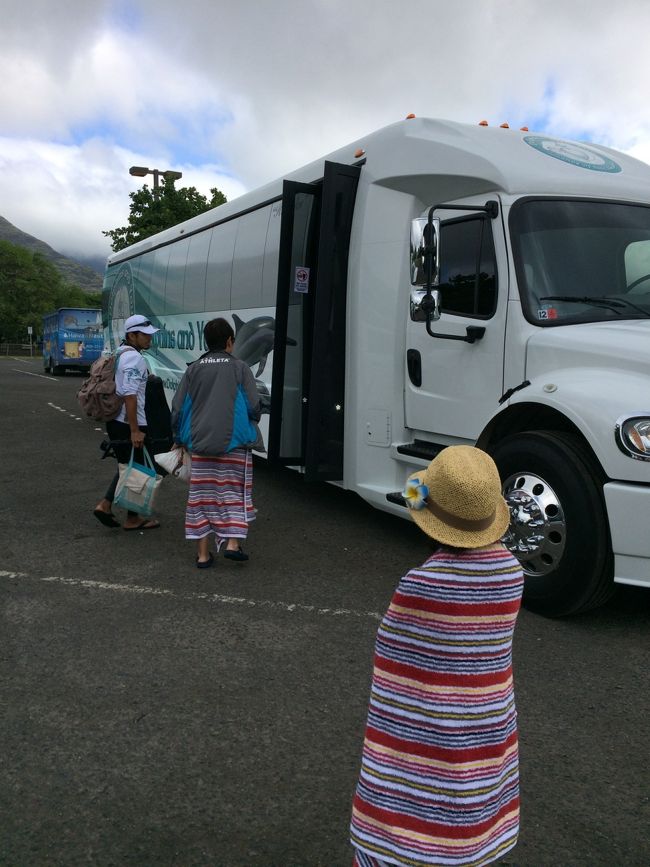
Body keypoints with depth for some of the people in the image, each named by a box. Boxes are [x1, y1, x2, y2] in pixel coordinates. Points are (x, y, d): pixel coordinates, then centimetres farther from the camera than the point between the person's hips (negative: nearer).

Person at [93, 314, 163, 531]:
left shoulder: (119, 353, 15)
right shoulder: (134, 358, -17)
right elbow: (130, 395, -24)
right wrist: (135, 430, -25)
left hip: (115, 421, 10)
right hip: (129, 424, -10)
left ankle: (105, 505, 15)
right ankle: (133, 519, 12)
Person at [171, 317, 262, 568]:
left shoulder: (193, 369, 7)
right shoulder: (239, 368, -2)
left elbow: (177, 409, 6)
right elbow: (253, 407, -6)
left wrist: (180, 439, 17)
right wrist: (248, 427, 15)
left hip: (200, 444, 3)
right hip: (234, 444, -3)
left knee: (203, 495, 9)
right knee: (234, 492, 12)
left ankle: (203, 553, 13)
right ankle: (232, 543, 5)